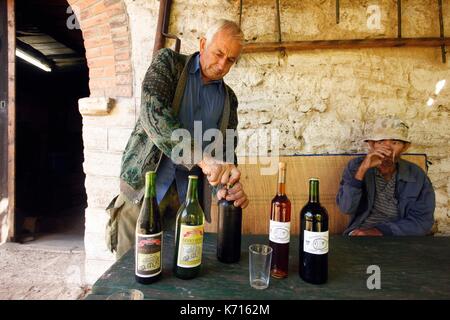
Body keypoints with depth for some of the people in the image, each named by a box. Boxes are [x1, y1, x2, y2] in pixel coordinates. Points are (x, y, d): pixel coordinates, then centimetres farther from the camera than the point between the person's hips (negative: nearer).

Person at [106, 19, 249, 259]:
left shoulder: (229, 98, 9)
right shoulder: (169, 62, -1)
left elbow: (226, 148, 5)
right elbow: (152, 111, -19)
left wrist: (228, 187, -17)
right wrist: (201, 158, -32)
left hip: (188, 195, 3)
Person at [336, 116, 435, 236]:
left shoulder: (417, 177, -3)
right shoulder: (356, 166, -6)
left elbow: (422, 221, -5)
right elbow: (346, 208, -15)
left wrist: (380, 231, -18)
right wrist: (362, 170, -24)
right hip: (360, 233, -1)